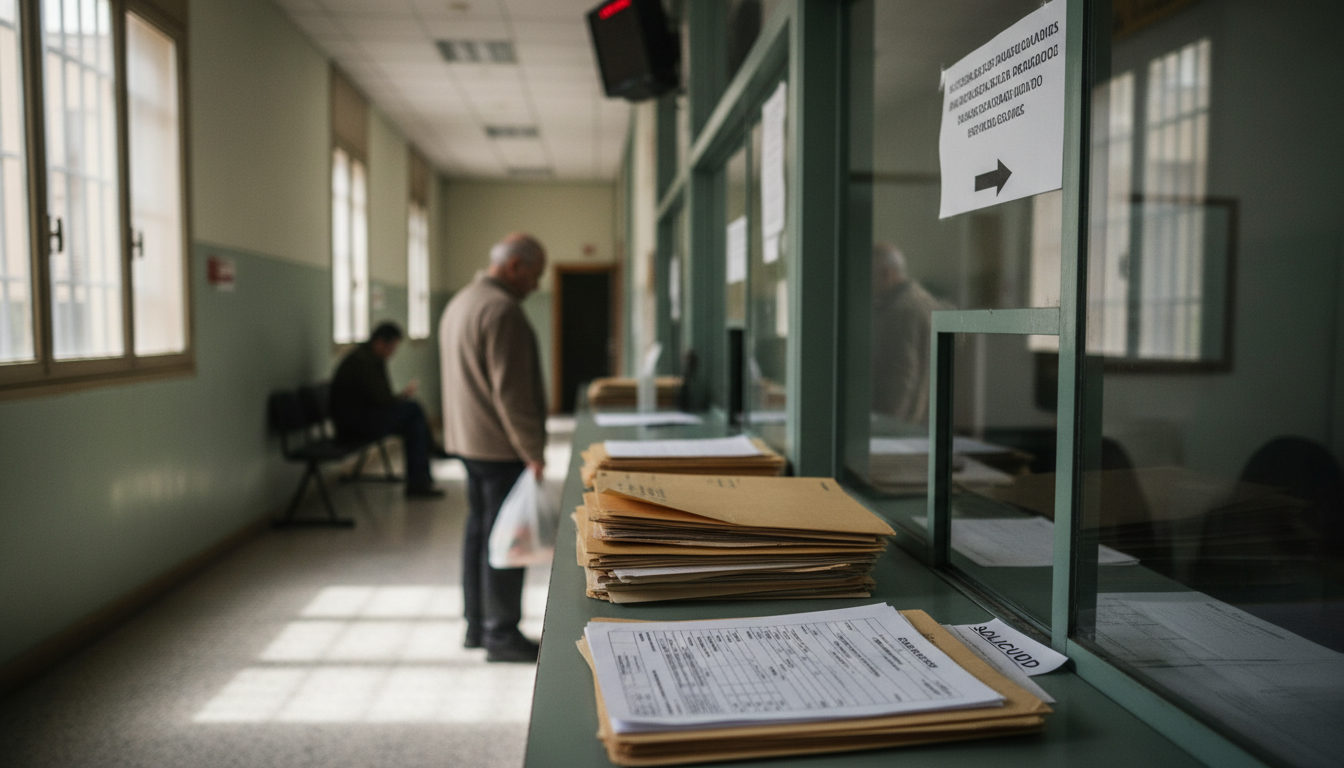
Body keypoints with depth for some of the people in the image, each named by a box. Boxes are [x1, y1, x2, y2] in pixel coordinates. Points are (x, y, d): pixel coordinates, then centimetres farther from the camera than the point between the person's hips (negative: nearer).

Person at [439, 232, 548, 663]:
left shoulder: (459, 303, 17)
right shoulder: (501, 309, -17)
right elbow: (511, 390, -22)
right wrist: (533, 450, -19)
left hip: (468, 440, 10)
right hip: (500, 446, -10)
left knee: (479, 531, 15)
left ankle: (476, 625, 24)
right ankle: (501, 635, 4)